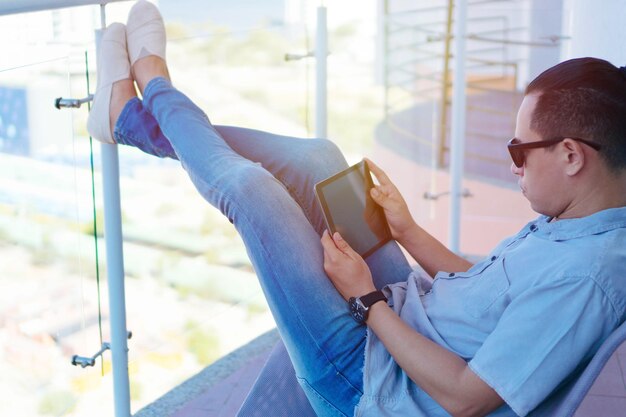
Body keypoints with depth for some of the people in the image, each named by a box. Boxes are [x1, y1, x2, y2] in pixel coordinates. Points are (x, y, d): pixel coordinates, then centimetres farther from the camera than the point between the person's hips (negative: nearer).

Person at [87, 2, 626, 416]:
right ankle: (135, 119, 22)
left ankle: (153, 86, 21)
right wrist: (407, 230, 2)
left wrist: (366, 299, -20)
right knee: (317, 156, 6)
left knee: (247, 183, -10)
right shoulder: (575, 222, -3)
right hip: (401, 314, 9)